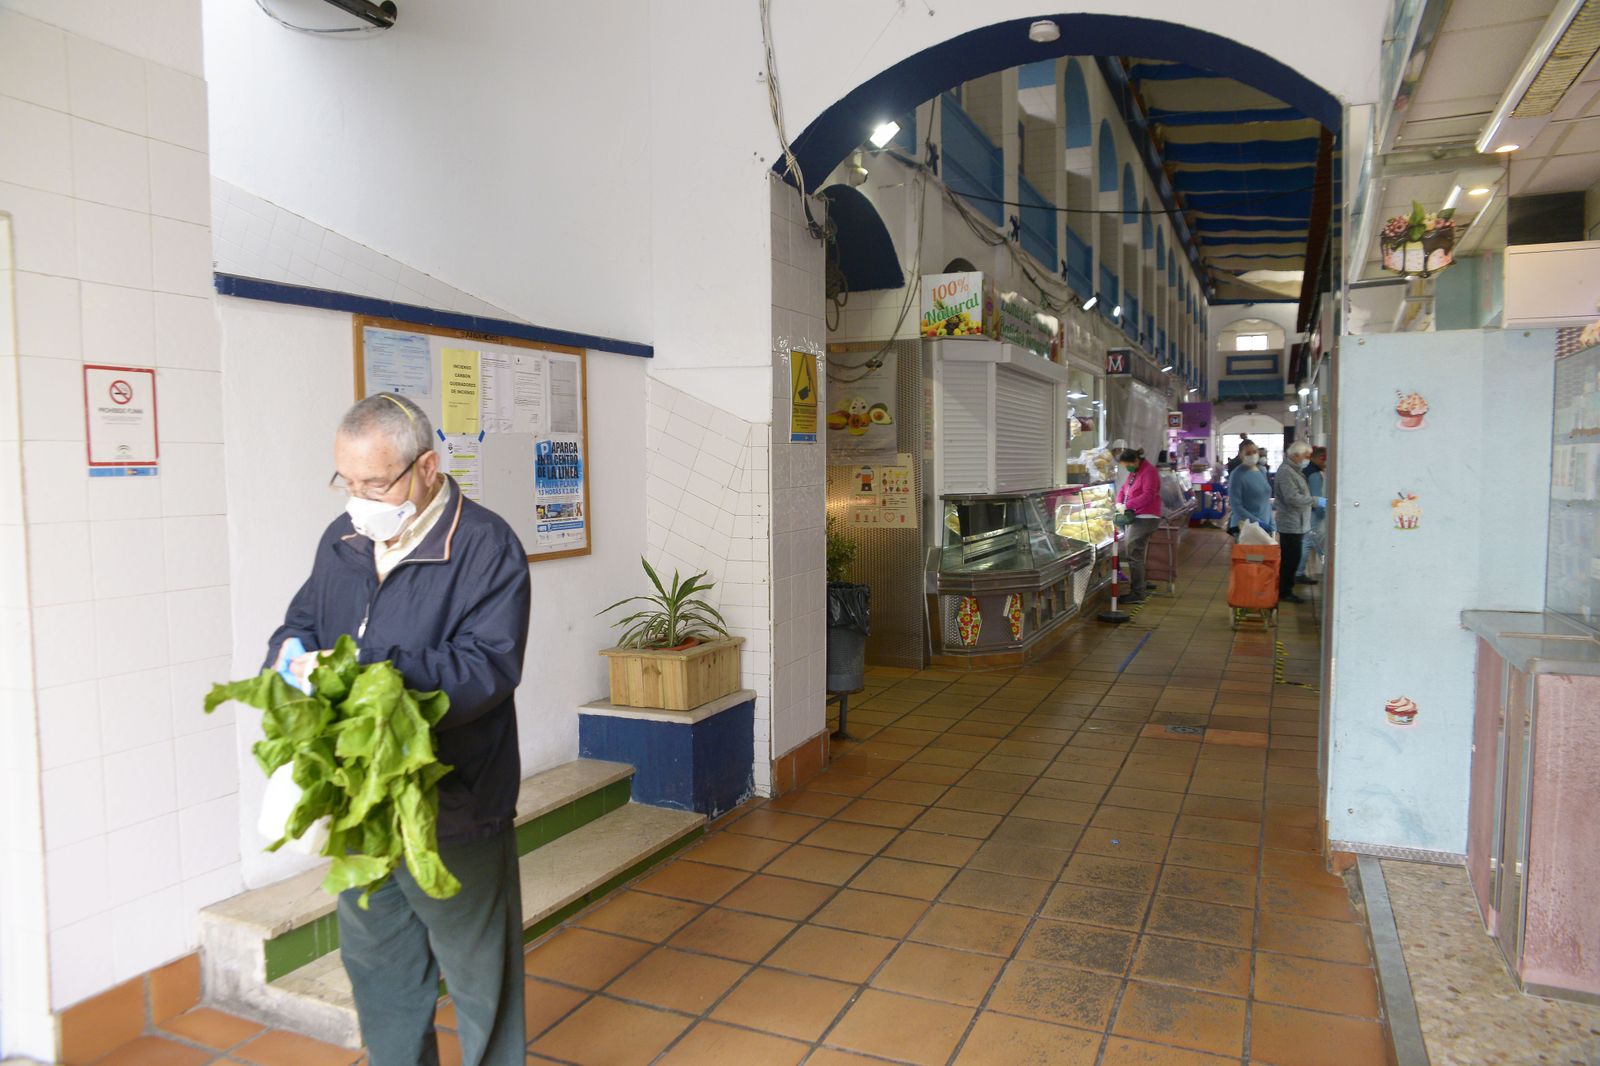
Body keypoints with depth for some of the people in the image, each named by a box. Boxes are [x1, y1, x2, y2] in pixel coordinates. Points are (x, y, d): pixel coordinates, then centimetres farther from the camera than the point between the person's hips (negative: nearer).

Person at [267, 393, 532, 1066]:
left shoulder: (486, 547, -16)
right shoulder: (343, 539, 6)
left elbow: (487, 667, -24)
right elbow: (300, 624, 14)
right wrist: (292, 662, -10)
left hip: (453, 809, -6)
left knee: (478, 973, 10)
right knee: (377, 966, 23)